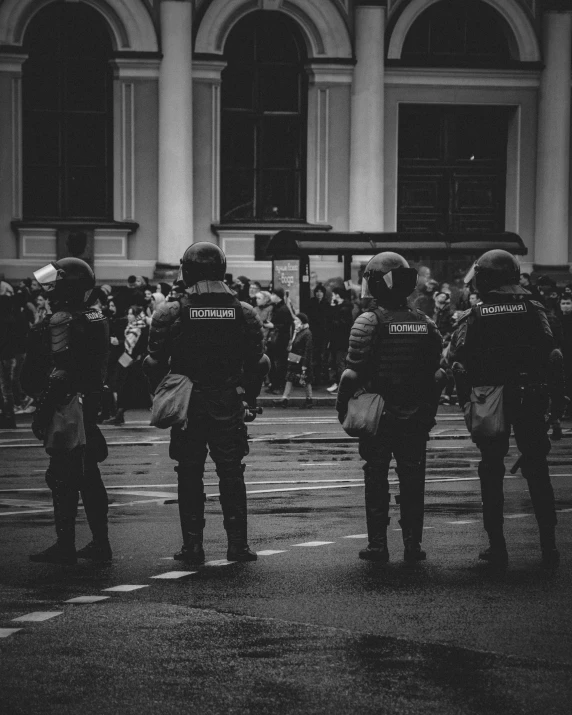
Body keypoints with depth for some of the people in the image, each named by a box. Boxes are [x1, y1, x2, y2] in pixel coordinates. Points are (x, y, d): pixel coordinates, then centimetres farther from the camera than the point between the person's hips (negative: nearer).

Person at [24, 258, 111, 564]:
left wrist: (43, 412, -19)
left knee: (63, 478, -4)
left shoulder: (60, 323, -16)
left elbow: (59, 374, -22)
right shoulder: (98, 319, 11)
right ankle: (100, 543, 17)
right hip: (90, 407, 9)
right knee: (88, 475, 14)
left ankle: (65, 547, -2)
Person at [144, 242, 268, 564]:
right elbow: (258, 364, 1)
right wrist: (249, 399, 13)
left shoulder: (170, 314, -7)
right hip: (229, 406, 1)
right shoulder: (244, 313, -1)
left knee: (190, 477, 7)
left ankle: (193, 546, 7)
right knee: (232, 475, 10)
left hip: (186, 406, -1)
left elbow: (155, 364, -5)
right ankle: (238, 544, 10)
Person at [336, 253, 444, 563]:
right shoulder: (426, 324, 3)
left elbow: (355, 372, -12)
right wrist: (429, 410, 16)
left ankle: (377, 545, 4)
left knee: (376, 480, 4)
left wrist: (342, 408, -1)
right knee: (412, 480, 9)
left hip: (377, 416, -3)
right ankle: (413, 544, 10)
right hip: (416, 418, 3)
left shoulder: (368, 322, -11)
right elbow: (436, 373, 7)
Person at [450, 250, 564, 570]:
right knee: (538, 471, 9)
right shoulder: (533, 309, 1)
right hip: (531, 400, 1)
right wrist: (558, 399, -2)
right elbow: (552, 354, -5)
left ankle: (497, 546, 7)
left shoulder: (476, 316, -2)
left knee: (492, 473, 8)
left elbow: (460, 362, -8)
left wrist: (466, 400, 2)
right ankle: (549, 547, 6)